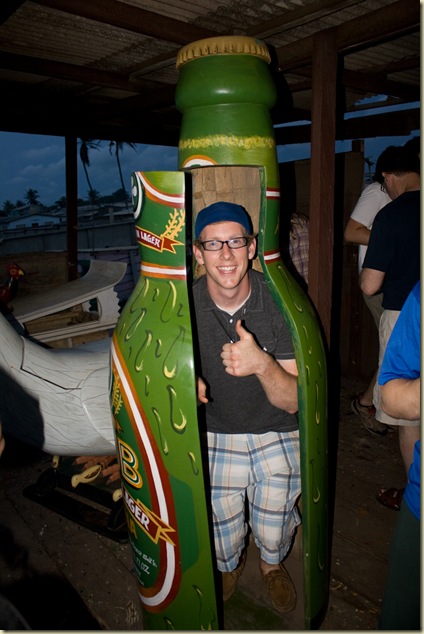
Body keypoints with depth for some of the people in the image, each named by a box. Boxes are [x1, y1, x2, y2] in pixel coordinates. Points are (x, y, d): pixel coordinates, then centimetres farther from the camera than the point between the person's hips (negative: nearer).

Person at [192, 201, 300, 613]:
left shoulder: (280, 303, -18)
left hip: (275, 436, 0)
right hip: (214, 435, 1)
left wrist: (263, 364, -37)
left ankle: (272, 564, 48)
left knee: (274, 537, 8)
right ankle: (228, 566, 50)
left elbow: (293, 402, -17)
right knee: (222, 542, 10)